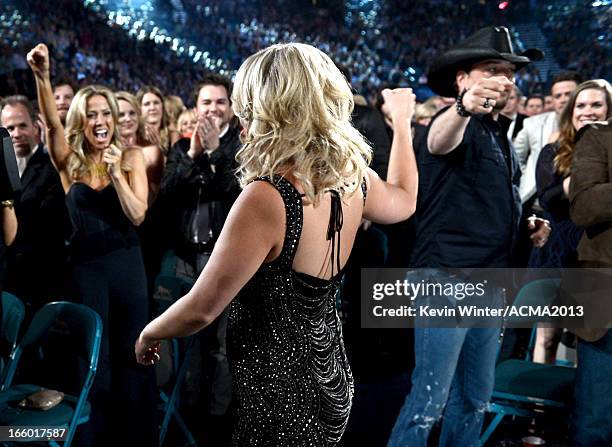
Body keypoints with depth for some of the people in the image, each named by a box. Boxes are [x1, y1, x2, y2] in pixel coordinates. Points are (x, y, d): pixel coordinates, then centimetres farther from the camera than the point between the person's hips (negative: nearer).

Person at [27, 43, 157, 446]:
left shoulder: (130, 157, -2)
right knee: (95, 352, 11)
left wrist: (116, 174, -21)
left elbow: (138, 215, -10)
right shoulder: (70, 162, -1)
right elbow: (52, 123, -21)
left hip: (126, 261, 0)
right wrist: (42, 76, -35)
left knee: (132, 349, 9)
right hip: (86, 265, 0)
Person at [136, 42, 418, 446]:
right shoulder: (353, 177, -6)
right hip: (331, 382, 8)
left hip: (277, 395, -7)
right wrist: (402, 122, 32)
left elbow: (202, 310, -22)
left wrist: (150, 333, -1)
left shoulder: (267, 198, -29)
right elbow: (404, 201, 19)